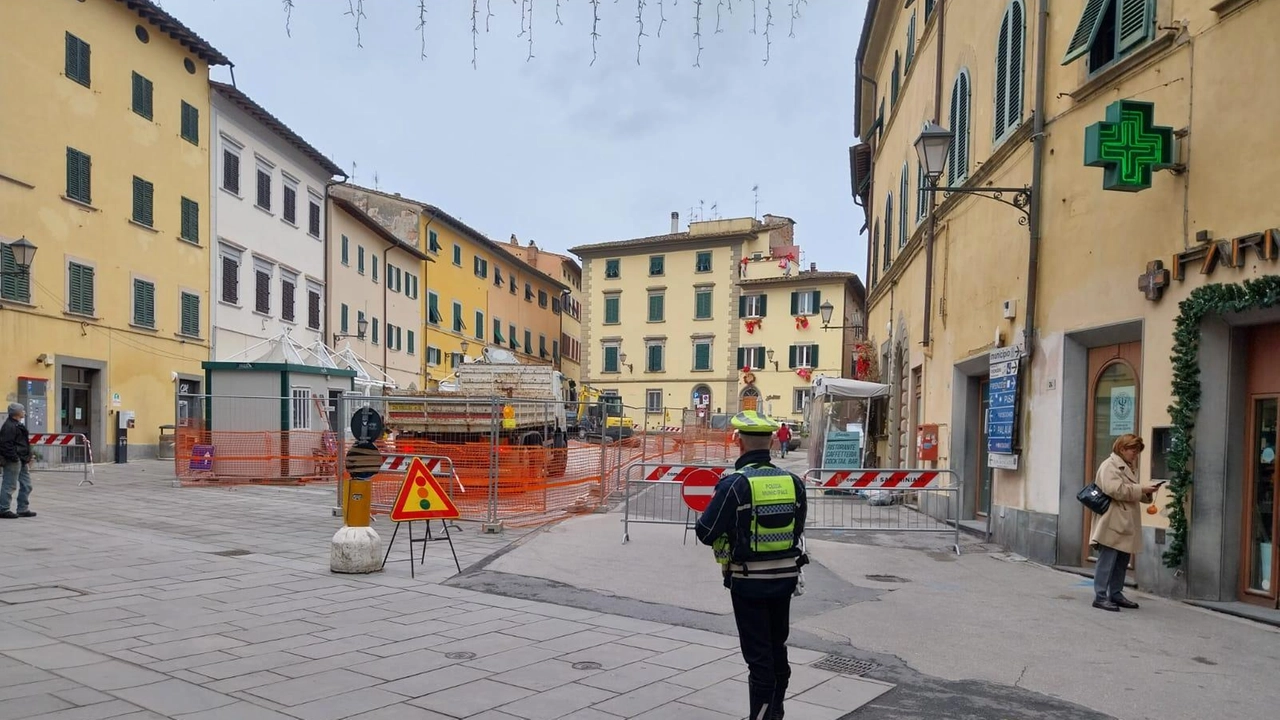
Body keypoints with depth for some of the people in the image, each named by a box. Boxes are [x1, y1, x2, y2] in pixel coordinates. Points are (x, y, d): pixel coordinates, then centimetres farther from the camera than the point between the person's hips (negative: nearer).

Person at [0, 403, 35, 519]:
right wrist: (14, 458, -22)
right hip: (14, 461, -10)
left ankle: (23, 509, 18)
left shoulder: (18, 425, 17)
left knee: (26, 485, 12)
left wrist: (27, 457, 19)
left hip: (22, 460, 10)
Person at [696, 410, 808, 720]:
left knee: (758, 655, 5)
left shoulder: (734, 483, -17)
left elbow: (706, 533, -14)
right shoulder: (793, 482, -2)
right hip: (785, 578, 5)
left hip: (748, 582, -5)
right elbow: (797, 531, 8)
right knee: (778, 649, 21)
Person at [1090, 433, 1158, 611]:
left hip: (1125, 524, 10)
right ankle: (1100, 597, -4)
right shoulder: (1109, 466, -10)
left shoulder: (1128, 467, 21)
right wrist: (1141, 489, -16)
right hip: (1112, 524, -10)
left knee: (1122, 561, 12)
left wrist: (1147, 492, 9)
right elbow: (1116, 490, -21)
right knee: (1107, 561, -8)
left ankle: (1116, 594, 21)